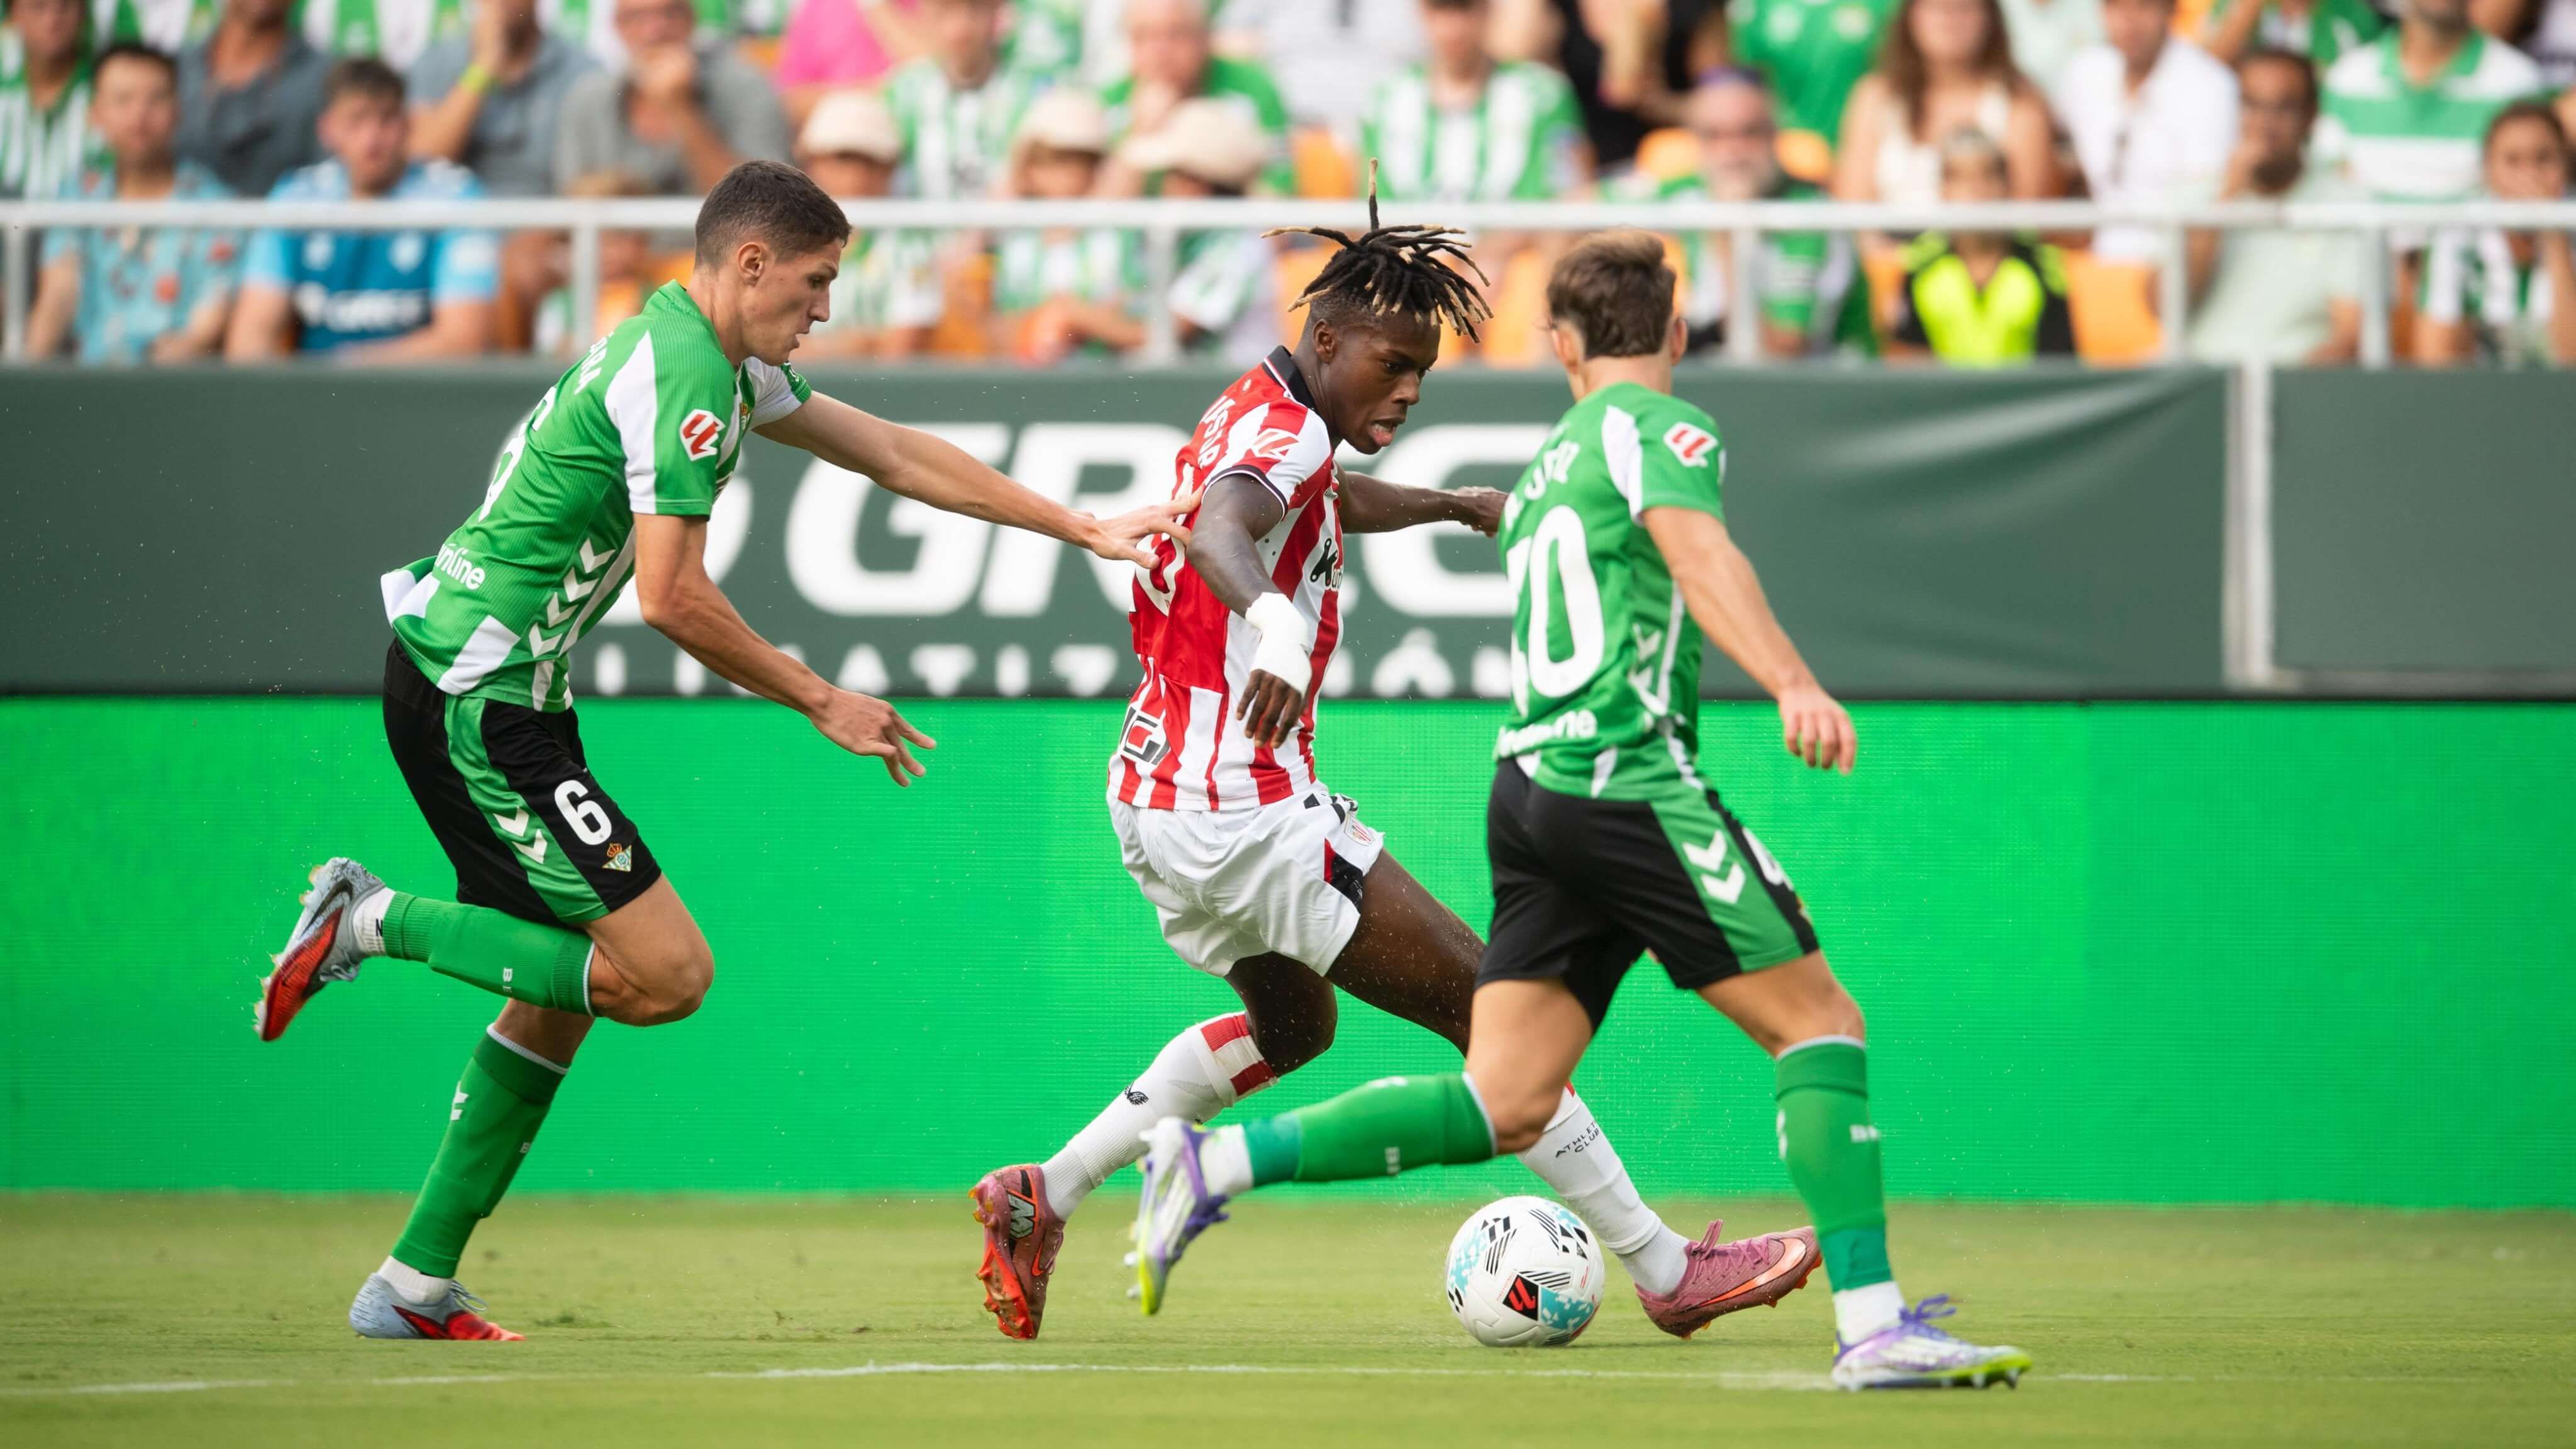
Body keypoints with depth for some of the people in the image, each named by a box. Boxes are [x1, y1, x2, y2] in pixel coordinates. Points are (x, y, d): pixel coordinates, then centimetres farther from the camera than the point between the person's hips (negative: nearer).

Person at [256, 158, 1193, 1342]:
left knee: (566, 991, 13)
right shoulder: (686, 378, -16)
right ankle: (374, 920, -6)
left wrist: (1085, 530, 21)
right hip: (476, 695, -11)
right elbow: (672, 598, -21)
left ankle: (417, 1286, 15)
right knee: (666, 972, -11)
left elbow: (894, 455, 22)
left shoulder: (724, 364, 16)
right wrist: (822, 703, -10)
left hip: (469, 684, 11)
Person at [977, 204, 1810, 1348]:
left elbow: (1340, 501, 38)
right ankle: (1666, 1273, -4)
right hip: (1240, 813, -11)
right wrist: (1272, 628, -62)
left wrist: (1461, 506, 54)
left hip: (1161, 799, 11)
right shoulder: (1281, 434, -17)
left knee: (1294, 1023, 32)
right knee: (1491, 1012, -6)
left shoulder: (1261, 420, 13)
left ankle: (1043, 1199, 24)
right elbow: (1218, 531, -41)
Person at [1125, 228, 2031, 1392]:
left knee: (1503, 1107, 5)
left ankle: (1215, 1164, -2)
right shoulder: (1660, 429, -1)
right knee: (1820, 1023, -6)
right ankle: (1872, 1326, -15)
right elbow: (1694, 553, -20)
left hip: (1531, 783, 8)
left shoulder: (1545, 472, 25)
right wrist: (1793, 684, -35)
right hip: (1626, 778, -8)